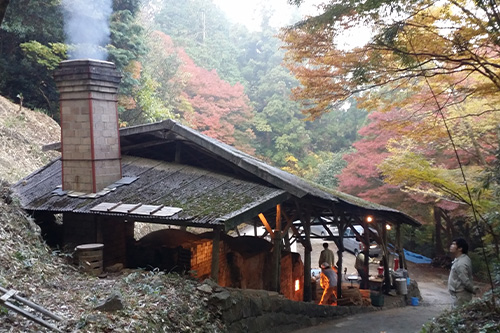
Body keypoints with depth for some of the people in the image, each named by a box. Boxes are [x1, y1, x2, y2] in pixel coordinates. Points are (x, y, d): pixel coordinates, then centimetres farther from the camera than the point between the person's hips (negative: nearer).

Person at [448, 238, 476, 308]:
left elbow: (465, 281, -25)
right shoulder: (462, 259, 6)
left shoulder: (461, 263, -26)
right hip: (458, 295, 10)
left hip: (460, 296, -10)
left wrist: (473, 290, -10)